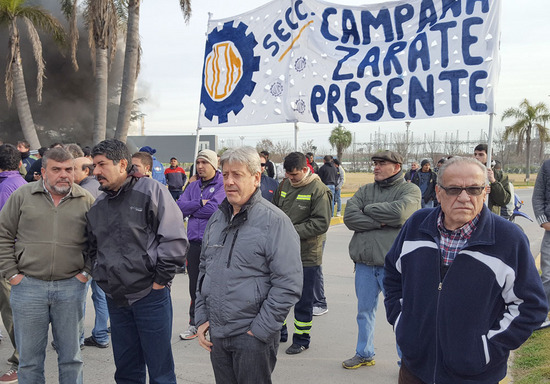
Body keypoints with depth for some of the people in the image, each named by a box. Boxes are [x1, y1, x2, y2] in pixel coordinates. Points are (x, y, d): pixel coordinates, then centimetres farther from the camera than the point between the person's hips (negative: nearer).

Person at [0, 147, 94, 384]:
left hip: (71, 287, 0)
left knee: (71, 357, 11)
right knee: (29, 358, 9)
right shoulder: (22, 196, 2)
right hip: (27, 287, 0)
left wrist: (86, 272, -1)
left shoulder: (86, 200, 3)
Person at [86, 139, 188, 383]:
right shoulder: (98, 205, 11)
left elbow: (175, 240, -11)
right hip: (115, 298, 6)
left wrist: (160, 280, -12)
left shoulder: (152, 191, -8)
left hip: (150, 296, -6)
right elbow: (92, 248, 24)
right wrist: (100, 275, 10)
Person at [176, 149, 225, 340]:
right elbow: (180, 207, 3)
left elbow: (213, 208, -17)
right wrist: (200, 203, -11)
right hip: (194, 241, 6)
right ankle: (194, 325, 24)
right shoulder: (193, 186, 15)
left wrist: (191, 209, -4)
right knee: (195, 286, 13)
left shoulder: (223, 184, -4)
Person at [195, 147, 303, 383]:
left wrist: (259, 330, -15)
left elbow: (288, 285, -16)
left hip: (252, 337, -6)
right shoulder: (217, 219, 11)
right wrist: (201, 318, 11)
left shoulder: (274, 221, -12)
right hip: (216, 333, 6)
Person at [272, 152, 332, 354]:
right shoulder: (284, 185, 7)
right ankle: (279, 333, 33)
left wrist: (293, 231, -21)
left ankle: (301, 339, 21)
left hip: (307, 255, -6)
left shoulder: (318, 190, -12)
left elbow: (321, 223, -17)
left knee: (303, 300, 6)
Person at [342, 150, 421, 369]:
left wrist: (369, 210, -9)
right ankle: (364, 354, 32)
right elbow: (349, 217, -4)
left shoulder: (409, 190, -1)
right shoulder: (365, 191, 11)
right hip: (364, 263, 5)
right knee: (364, 311, 16)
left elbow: (400, 212, -22)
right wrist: (380, 222, -14)